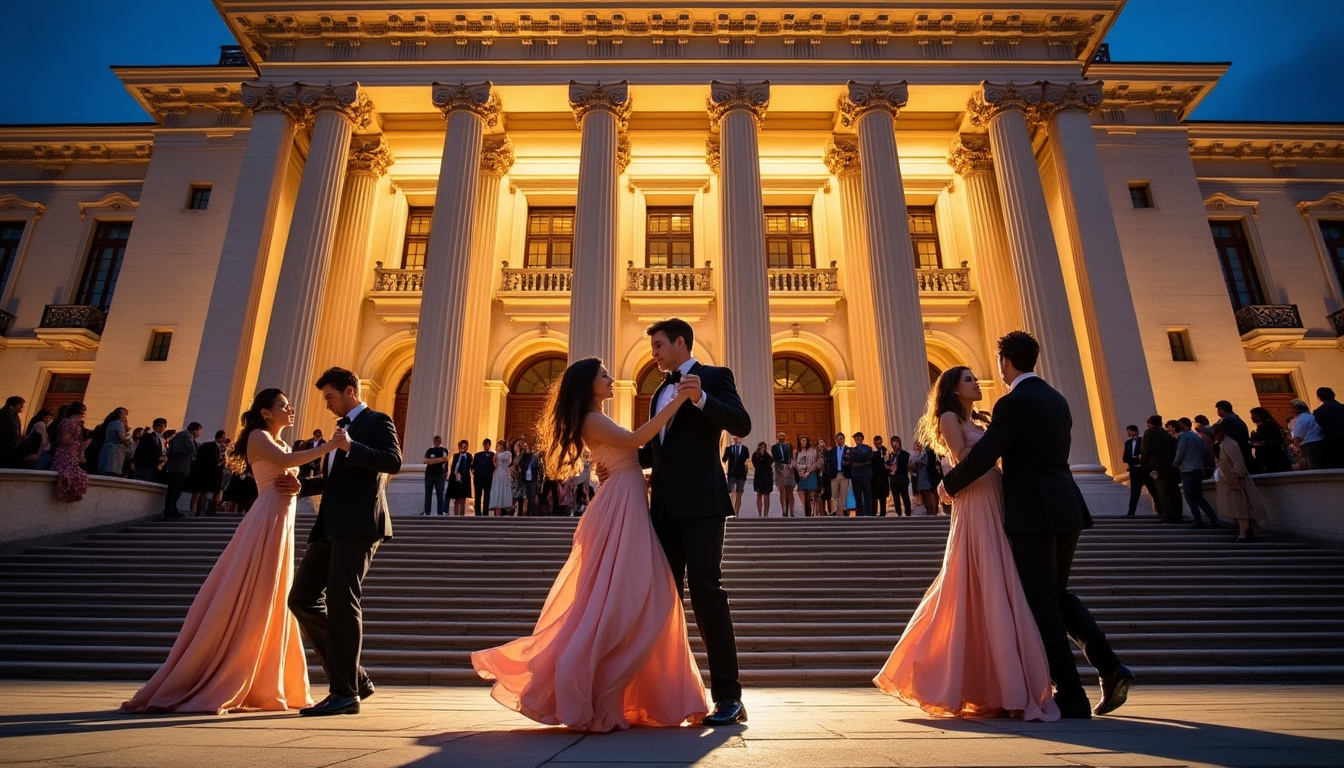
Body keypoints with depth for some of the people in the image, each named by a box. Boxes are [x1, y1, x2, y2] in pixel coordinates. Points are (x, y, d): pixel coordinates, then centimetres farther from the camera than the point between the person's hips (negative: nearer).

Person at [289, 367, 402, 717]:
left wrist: (350, 446, -25)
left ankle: (346, 693, 3)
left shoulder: (377, 421, -1)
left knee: (341, 602, -8)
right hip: (331, 526, 9)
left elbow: (393, 461, -17)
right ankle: (355, 678, 15)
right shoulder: (343, 428, 25)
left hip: (358, 525, -9)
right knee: (302, 599, 7)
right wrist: (302, 486, 16)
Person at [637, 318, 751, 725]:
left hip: (701, 502, -7)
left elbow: (742, 425, -11)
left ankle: (728, 696, -1)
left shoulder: (715, 376, 3)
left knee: (705, 588, -11)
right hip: (664, 505, 7)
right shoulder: (659, 392, 22)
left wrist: (701, 398, -24)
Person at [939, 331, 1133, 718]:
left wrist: (949, 484, -3)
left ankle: (1071, 696, 8)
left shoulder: (1014, 402, -15)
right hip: (1066, 510, 9)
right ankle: (1110, 667, 12)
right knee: (1058, 594, 21)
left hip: (1033, 515, -9)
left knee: (1041, 602, 1)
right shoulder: (1057, 399, 13)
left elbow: (983, 456, -17)